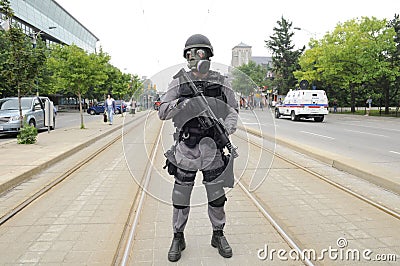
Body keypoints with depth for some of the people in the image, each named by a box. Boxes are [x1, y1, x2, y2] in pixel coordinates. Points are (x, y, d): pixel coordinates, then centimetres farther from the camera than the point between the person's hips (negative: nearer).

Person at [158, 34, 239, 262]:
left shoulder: (221, 82, 3)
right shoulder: (179, 82, 0)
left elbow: (233, 109, 9)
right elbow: (162, 112, -3)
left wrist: (227, 128, -11)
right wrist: (181, 103, -22)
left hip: (213, 149, 1)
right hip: (186, 149, -1)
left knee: (217, 196, 13)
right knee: (181, 197, 9)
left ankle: (218, 235, 34)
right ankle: (178, 238, 29)